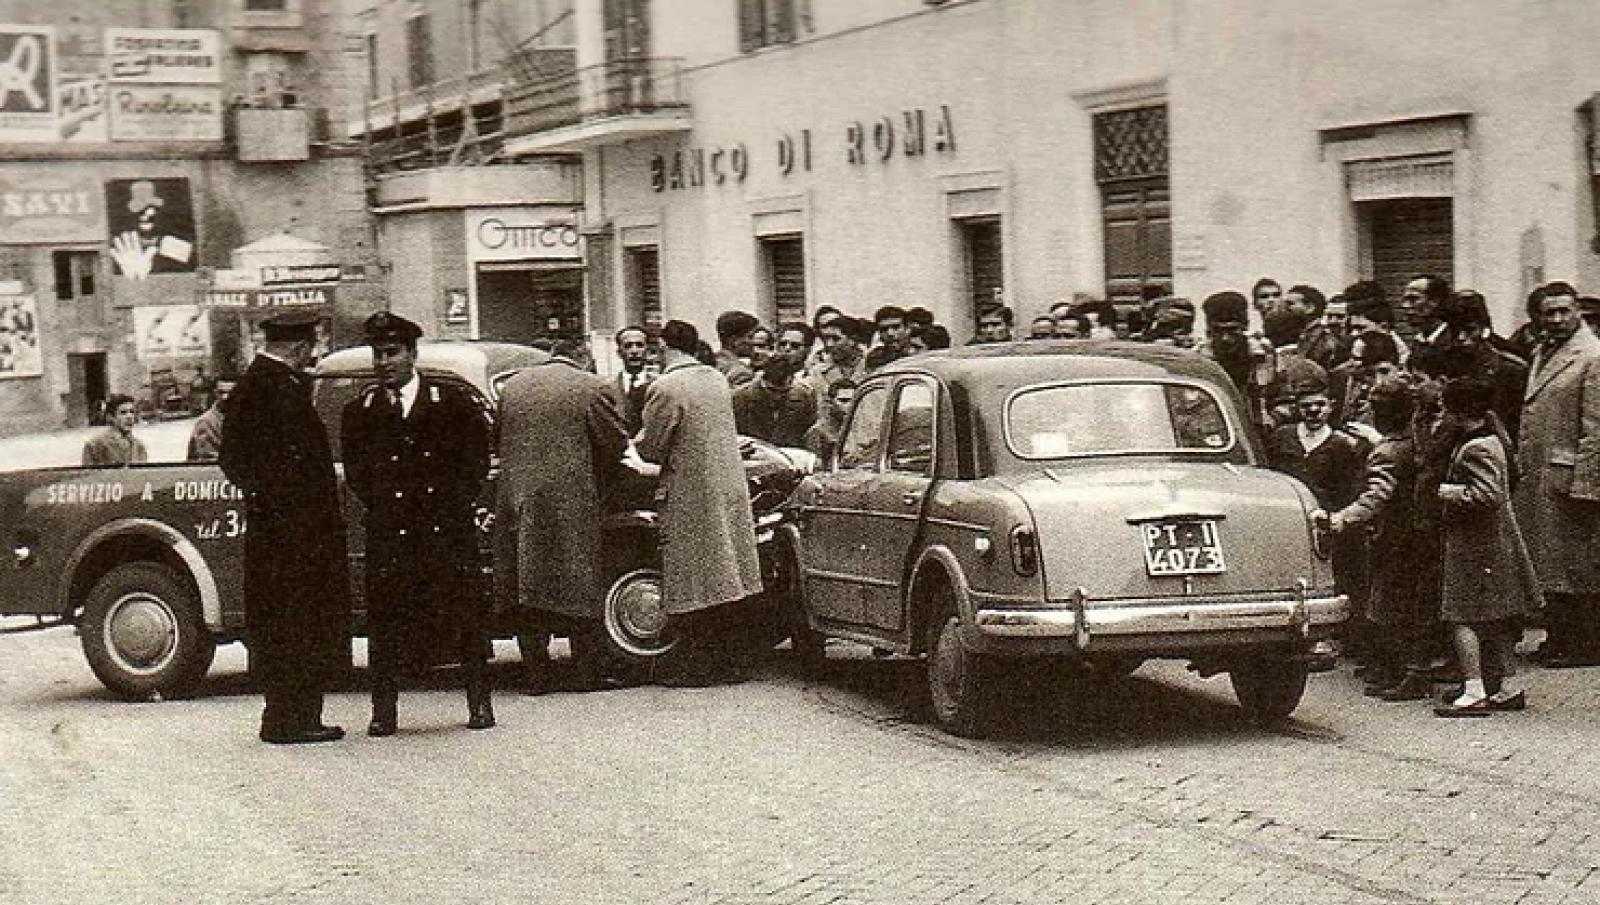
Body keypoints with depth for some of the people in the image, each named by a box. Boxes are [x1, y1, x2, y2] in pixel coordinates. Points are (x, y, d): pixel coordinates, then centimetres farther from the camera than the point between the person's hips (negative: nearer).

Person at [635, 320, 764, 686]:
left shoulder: (665, 389, -15)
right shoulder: (717, 380, 7)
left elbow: (650, 450, -12)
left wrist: (640, 439, 9)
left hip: (691, 497, -7)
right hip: (730, 489, 7)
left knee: (692, 585, 0)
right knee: (723, 579, 12)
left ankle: (699, 666, 2)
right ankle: (723, 661, 17)